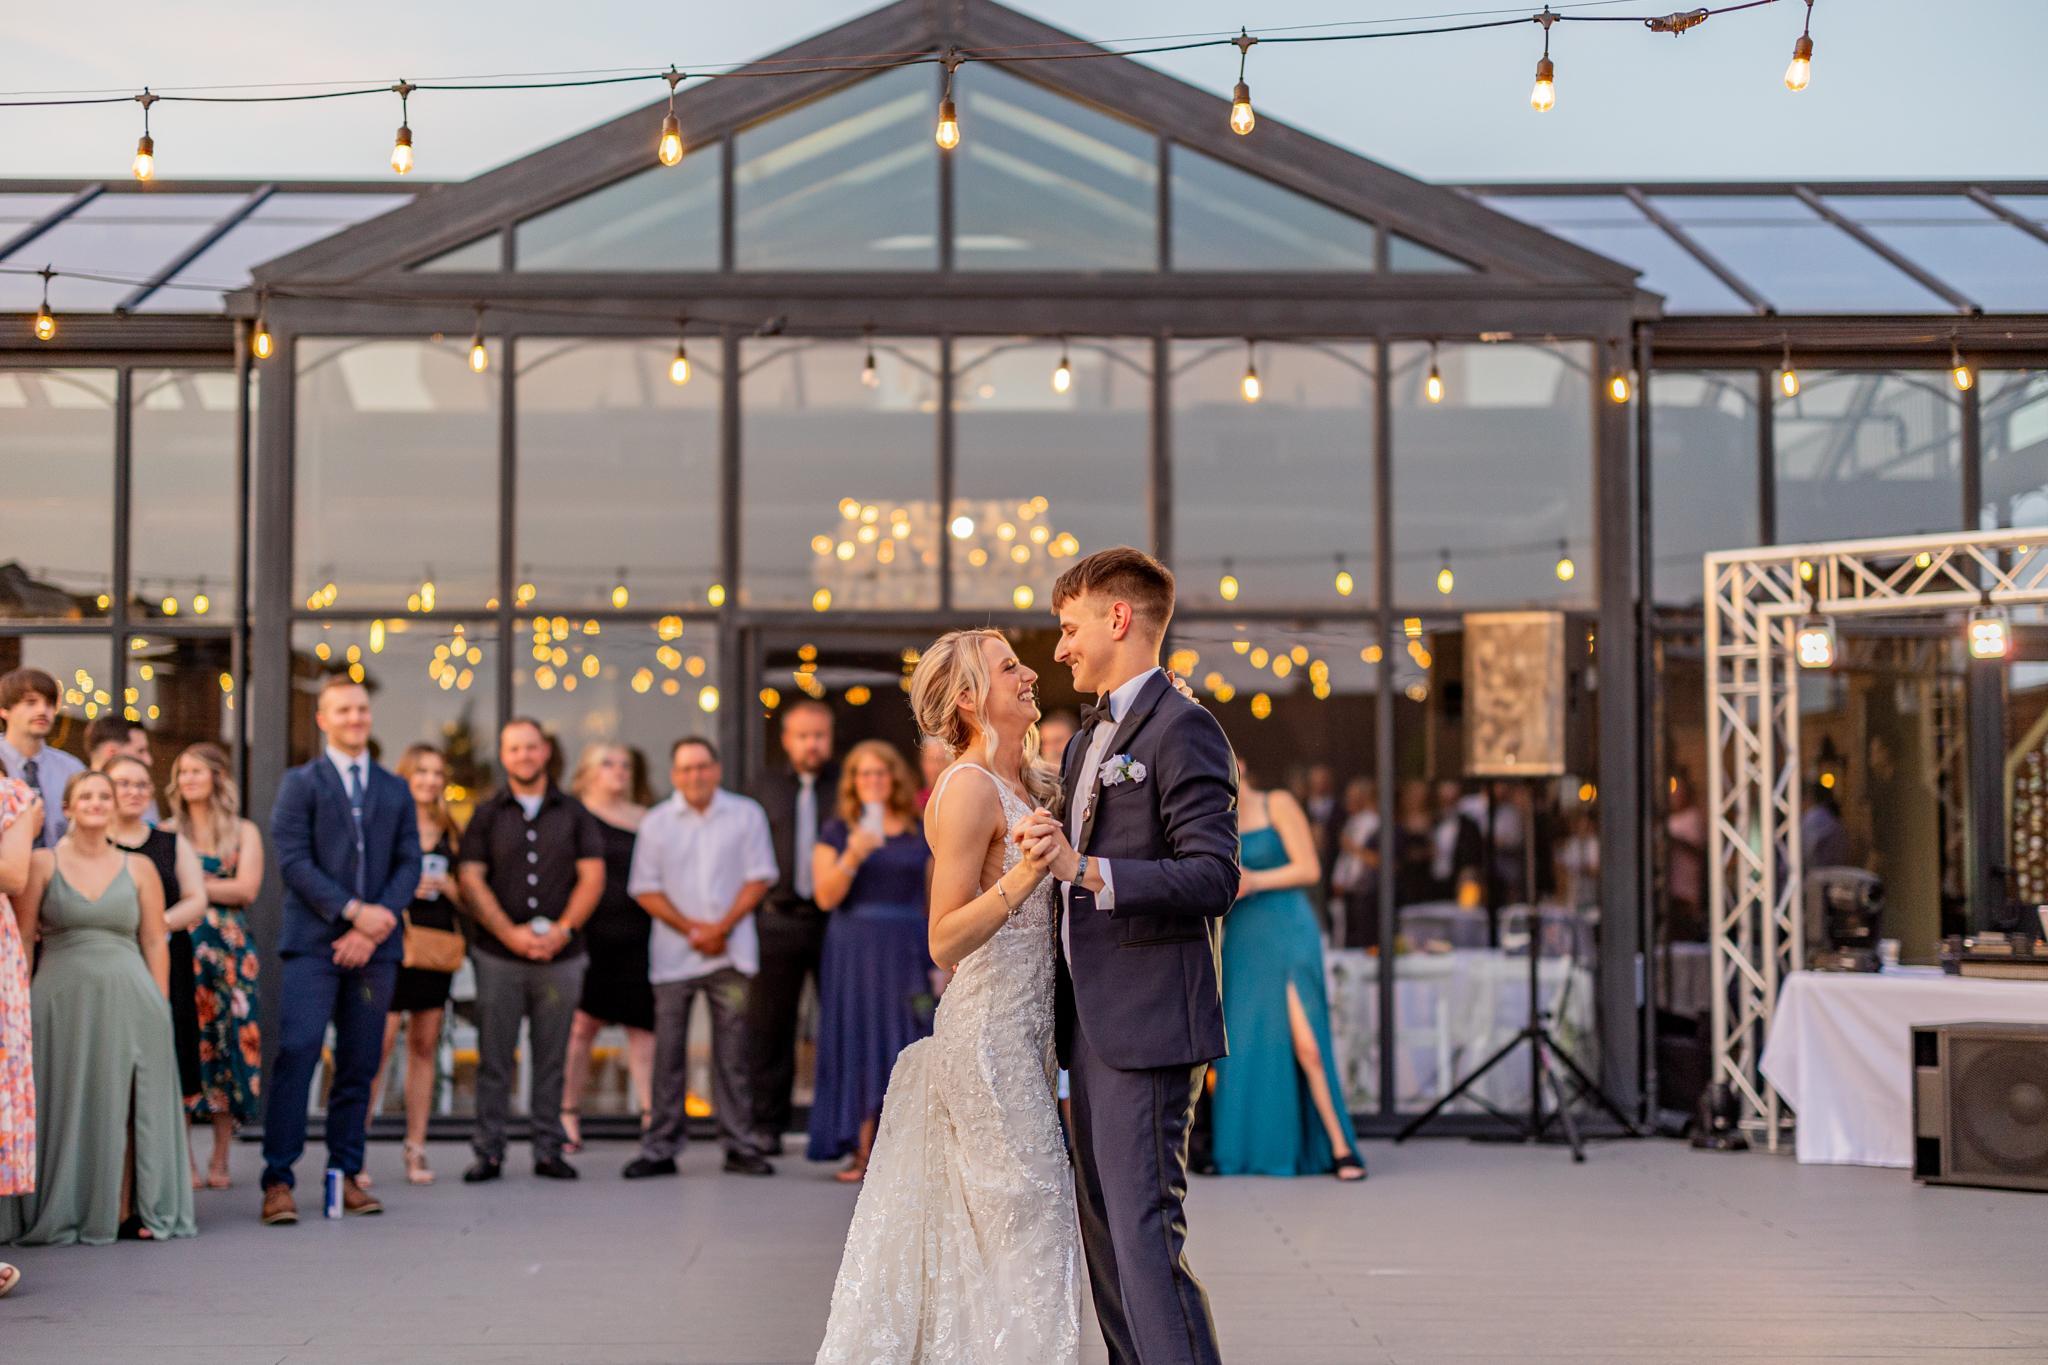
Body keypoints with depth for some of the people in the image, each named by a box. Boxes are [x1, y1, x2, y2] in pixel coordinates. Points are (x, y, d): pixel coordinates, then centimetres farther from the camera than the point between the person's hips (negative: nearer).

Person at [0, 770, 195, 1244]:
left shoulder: (138, 868, 8)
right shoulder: (43, 863, 4)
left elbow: (155, 944, 7)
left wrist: (160, 1008, 1)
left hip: (127, 997, 1)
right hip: (62, 999, -1)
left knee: (123, 1109, 1)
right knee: (66, 1109, 2)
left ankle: (125, 1211, 6)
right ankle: (62, 1215, 10)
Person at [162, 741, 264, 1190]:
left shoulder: (244, 832, 10)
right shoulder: (166, 832, 12)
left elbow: (247, 888, -3)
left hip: (229, 949, 0)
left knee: (228, 1047, -2)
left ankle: (220, 1159, 4)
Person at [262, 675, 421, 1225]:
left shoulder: (396, 791, 16)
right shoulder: (300, 784, 5)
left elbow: (409, 864, 9)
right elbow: (293, 860, -5)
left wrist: (376, 926, -6)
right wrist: (353, 910, -13)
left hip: (374, 946, 4)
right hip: (313, 942, -4)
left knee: (359, 1064, 5)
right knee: (296, 1054, -12)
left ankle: (346, 1175, 11)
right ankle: (278, 1180, -12)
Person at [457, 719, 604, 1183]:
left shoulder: (573, 813, 9)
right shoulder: (487, 815, 7)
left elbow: (592, 877, 3)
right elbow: (471, 880, 0)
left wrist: (563, 929, -10)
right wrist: (510, 933, -12)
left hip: (561, 955, 1)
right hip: (499, 956, -1)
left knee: (551, 1060, 4)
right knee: (494, 1061, 0)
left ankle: (549, 1149, 10)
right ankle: (488, 1152, 6)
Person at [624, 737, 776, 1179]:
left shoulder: (746, 815, 5)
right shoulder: (657, 822, 7)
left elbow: (759, 878, 2)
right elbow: (646, 890, 4)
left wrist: (721, 928, -9)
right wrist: (693, 929, -7)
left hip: (730, 951, 0)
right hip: (673, 955, 1)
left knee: (731, 1052, 1)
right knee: (668, 1052, 0)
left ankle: (740, 1146, 7)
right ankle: (660, 1149, 4)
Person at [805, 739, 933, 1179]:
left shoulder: (921, 833, 10)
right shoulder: (837, 831, 6)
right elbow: (826, 897, -3)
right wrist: (852, 857, -20)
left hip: (908, 948, 1)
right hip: (854, 949, -1)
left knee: (906, 1044, -2)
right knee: (858, 1043, -4)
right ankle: (862, 1151, -2)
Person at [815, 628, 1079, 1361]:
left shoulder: (1032, 782, 11)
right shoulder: (969, 788, -16)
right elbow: (944, 941, -19)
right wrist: (1024, 874, -31)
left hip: (1025, 1027, 9)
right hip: (990, 1032, -9)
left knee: (976, 1221, 14)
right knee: (1031, 1216, -4)